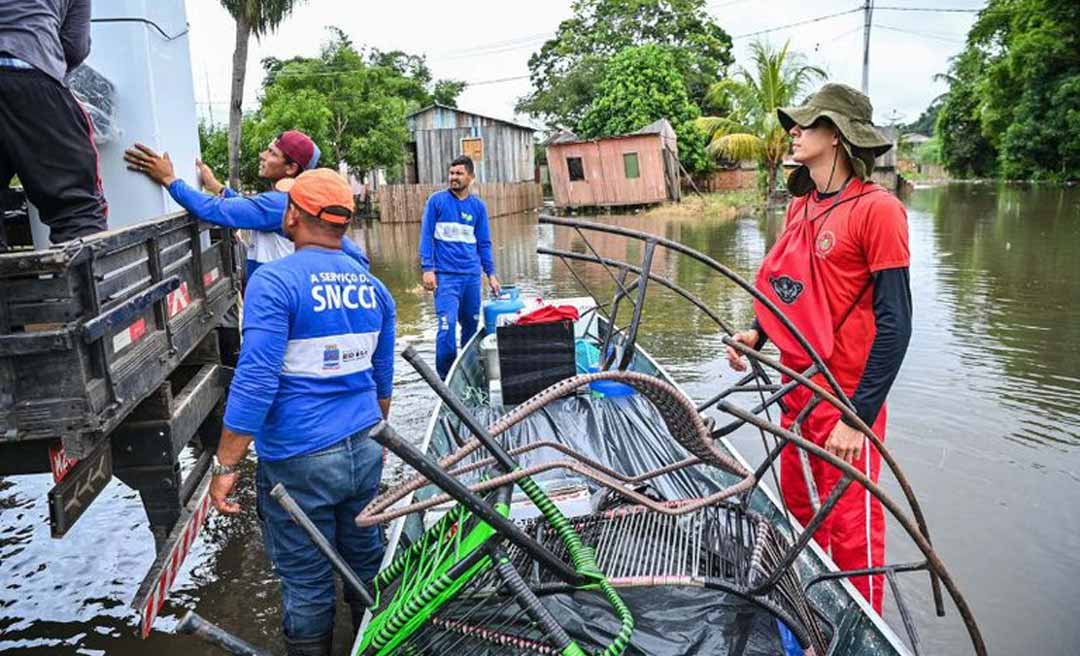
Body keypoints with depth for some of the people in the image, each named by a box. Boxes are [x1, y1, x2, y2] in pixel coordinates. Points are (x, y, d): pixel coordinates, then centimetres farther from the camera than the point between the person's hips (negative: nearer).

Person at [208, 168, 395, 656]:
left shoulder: (274, 282, -14)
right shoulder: (373, 286, 5)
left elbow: (254, 383, -18)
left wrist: (225, 467, -11)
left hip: (299, 463, -5)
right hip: (365, 452, 6)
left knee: (307, 584, 10)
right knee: (366, 562, 21)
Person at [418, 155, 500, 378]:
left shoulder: (478, 206, 10)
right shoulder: (437, 200, 1)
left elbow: (484, 243, 14)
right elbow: (426, 236, -1)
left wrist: (491, 273, 10)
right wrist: (427, 269, -9)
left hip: (472, 275, 4)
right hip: (445, 275, -4)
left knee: (472, 324, 11)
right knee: (447, 324, -13)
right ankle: (445, 375, 0)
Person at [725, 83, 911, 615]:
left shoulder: (876, 208, -15)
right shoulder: (800, 206, 7)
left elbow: (894, 322, -17)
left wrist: (859, 416, -20)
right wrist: (756, 332, 2)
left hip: (847, 399, -7)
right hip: (796, 391, 7)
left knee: (850, 531, 5)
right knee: (800, 514, 19)